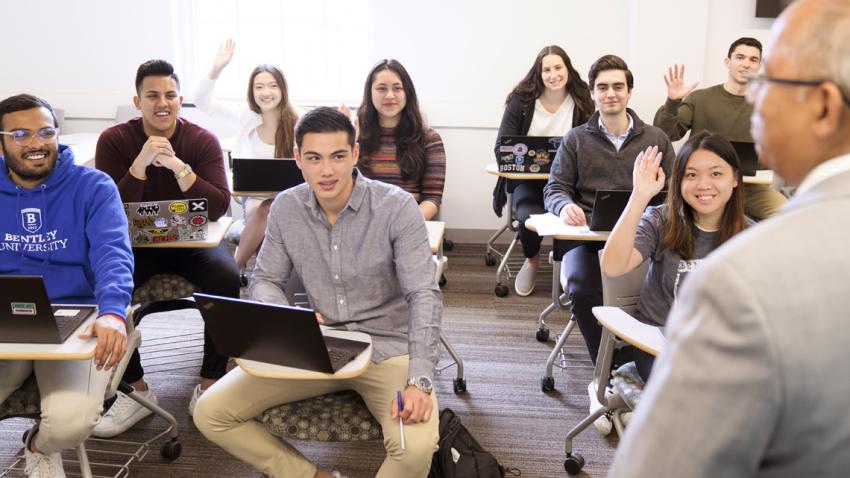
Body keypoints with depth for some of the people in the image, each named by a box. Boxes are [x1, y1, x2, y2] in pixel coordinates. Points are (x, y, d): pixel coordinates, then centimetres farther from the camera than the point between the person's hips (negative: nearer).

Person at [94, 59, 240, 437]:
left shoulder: (202, 140, -8)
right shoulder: (114, 140, -7)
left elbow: (219, 207, -19)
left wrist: (178, 165, -31)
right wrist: (141, 163, -29)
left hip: (191, 240, 0)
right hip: (135, 241, 1)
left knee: (227, 280, -30)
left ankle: (209, 385, -14)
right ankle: (135, 389, -10)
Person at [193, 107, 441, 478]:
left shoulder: (397, 207, -14)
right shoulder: (285, 208, -2)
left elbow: (424, 296, -17)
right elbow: (265, 281, 7)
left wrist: (419, 380, -29)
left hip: (386, 348, -4)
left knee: (415, 448, -33)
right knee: (210, 413, -8)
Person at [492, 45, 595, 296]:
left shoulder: (582, 104, 1)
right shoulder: (521, 101, 0)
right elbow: (502, 148, -7)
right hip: (527, 179, 0)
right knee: (529, 219, -29)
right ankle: (532, 262, 10)